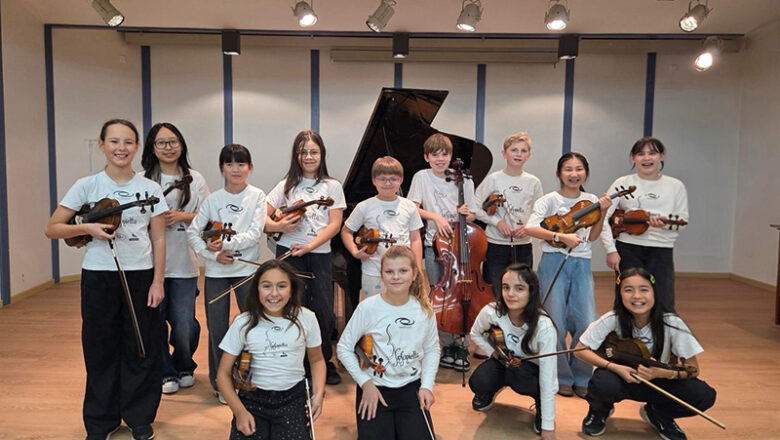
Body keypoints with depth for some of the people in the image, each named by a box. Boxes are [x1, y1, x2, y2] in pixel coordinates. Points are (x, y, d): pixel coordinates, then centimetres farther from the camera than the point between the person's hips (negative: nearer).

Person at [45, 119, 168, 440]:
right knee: (101, 350, 9)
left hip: (141, 275, 0)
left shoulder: (150, 188, 1)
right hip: (98, 277, 0)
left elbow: (158, 239, 2)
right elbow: (52, 228, 1)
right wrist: (87, 228, -17)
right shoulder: (87, 186, -1)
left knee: (141, 350, 7)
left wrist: (158, 281, -3)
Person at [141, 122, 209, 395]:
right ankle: (166, 373, 25)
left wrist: (182, 216, -11)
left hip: (184, 263, 0)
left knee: (184, 325, 2)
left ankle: (184, 368, 29)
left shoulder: (194, 179, 8)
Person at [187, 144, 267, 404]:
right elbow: (193, 232, 0)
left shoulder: (257, 196, -2)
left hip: (247, 269, -1)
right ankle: (220, 383, 24)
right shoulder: (212, 199, 3)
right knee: (217, 329, 7)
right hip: (216, 272, 2)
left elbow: (255, 234, -11)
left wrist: (227, 244, -19)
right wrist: (213, 254, -13)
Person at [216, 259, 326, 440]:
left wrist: (319, 393, -4)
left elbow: (316, 360, 10)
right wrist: (239, 411, -11)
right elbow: (224, 373, 0)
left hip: (292, 399, 0)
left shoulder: (306, 318, -5)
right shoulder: (243, 323, -6)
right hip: (252, 399, 0)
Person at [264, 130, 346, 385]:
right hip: (288, 253, 0)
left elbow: (335, 225, -1)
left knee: (323, 312, -3)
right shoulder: (287, 185, 8)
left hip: (320, 254, 0)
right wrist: (278, 226, -17)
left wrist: (310, 245, -14)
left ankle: (324, 362, 22)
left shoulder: (332, 186, 7)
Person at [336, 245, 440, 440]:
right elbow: (344, 348, -7)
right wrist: (365, 383, -10)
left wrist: (427, 385, -3)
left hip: (411, 387, 2)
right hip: (374, 387, -2)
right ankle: (386, 421, 17)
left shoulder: (424, 309, -6)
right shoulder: (368, 307, -16)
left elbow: (432, 349, 7)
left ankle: (398, 420, 18)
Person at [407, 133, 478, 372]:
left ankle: (461, 346, 16)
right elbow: (413, 209, -4)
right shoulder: (422, 177, 0)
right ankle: (448, 346, 18)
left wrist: (466, 214, -15)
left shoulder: (463, 180, 1)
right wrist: (435, 216, -19)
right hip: (435, 244, 0)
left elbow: (472, 216, 7)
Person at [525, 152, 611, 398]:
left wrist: (602, 213, -6)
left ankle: (581, 378, 17)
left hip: (581, 264, 3)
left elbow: (592, 237, 5)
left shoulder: (591, 201, 11)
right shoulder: (549, 200, -1)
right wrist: (560, 236, -24)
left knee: (588, 325, -4)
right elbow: (530, 228, -15)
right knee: (556, 323, -3)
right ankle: (562, 378, 17)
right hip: (553, 261, -3)